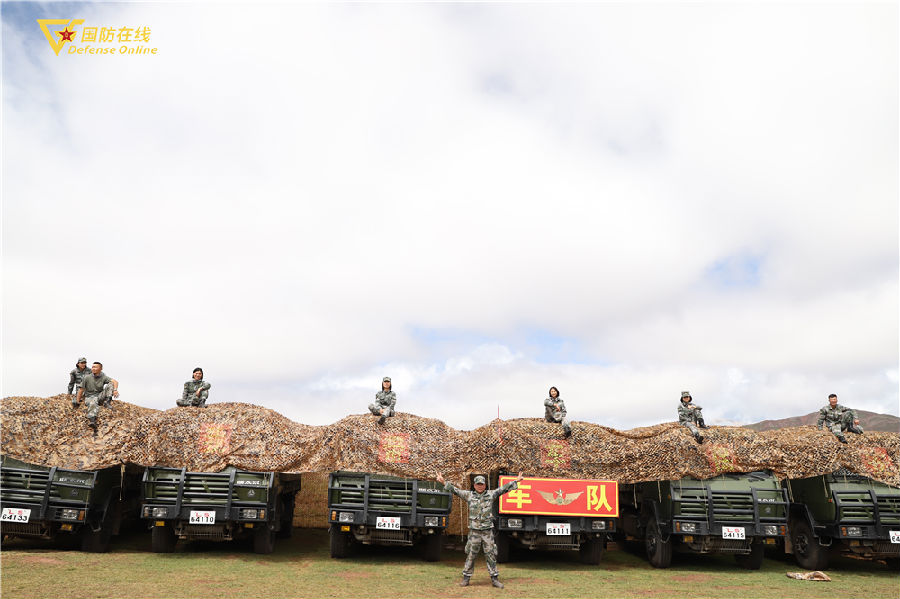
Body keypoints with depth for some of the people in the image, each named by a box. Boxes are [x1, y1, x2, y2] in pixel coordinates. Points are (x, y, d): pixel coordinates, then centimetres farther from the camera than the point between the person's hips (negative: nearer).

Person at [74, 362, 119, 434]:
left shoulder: (103, 377, 1)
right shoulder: (87, 378, 0)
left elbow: (115, 381, -13)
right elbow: (81, 389, 2)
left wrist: (115, 390, -34)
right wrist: (77, 401, -3)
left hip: (99, 396, 2)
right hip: (90, 397, -2)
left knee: (110, 384, -16)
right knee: (93, 404, -39)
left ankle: (107, 401, -27)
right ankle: (92, 421, -60)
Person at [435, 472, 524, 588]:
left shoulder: (491, 495, 5)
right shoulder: (469, 495, 4)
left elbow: (504, 488, 6)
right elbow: (455, 490, 1)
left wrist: (516, 481, 4)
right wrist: (444, 482, -7)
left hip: (488, 530, 1)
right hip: (474, 530, 0)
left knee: (490, 554, 4)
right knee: (470, 555, 4)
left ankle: (494, 578, 12)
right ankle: (466, 578, 14)